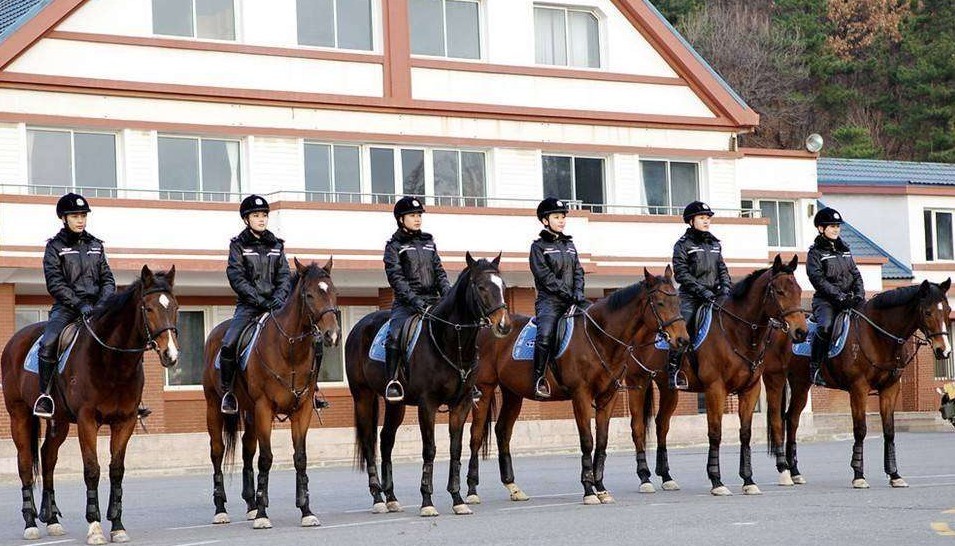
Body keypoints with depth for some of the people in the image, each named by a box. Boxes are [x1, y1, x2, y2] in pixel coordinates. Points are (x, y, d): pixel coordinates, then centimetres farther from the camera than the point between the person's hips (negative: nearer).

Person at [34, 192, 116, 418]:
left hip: (96, 306, 4)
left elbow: (108, 280, 13)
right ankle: (45, 394, -20)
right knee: (48, 343, -30)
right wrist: (80, 305, -18)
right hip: (66, 307, -4)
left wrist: (103, 304, -6)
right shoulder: (55, 247, 3)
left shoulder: (95, 245, 16)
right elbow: (55, 283, -7)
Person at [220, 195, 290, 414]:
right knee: (229, 344, -25)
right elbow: (236, 278, -7)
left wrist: (279, 297, -12)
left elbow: (284, 275, 8)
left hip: (274, 303, 3)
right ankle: (227, 392, -8)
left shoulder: (276, 245, 14)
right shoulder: (238, 245, 2)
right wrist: (259, 300, -17)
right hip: (248, 305, -3)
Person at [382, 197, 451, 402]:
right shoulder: (394, 245, 3)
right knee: (394, 335, -29)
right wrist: (413, 299, -20)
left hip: (433, 300, 5)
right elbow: (395, 277, -7)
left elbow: (439, 271, 16)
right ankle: (392, 381, -25)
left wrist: (448, 295, -2)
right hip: (406, 302, -5)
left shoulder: (428, 242, 19)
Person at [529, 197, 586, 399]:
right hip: (549, 301, -6)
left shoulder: (569, 244, 20)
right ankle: (539, 379, -23)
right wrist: (568, 294, -15)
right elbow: (545, 276, -8)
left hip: (571, 301, 6)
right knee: (545, 335, -29)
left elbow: (578, 271, 16)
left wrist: (578, 292, -3)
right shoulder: (539, 246, 2)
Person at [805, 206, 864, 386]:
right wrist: (839, 295, -21)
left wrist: (859, 294, -3)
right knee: (825, 326, -33)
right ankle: (815, 368, -26)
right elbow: (818, 279, -12)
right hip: (825, 300, -6)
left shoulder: (844, 250, 19)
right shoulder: (815, 252, -1)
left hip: (849, 300, 6)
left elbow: (856, 274, 16)